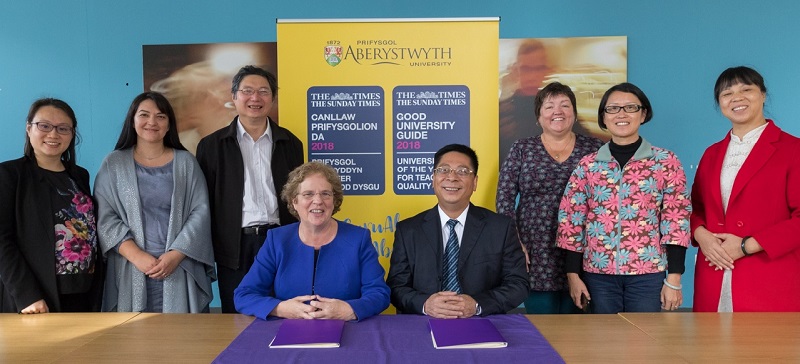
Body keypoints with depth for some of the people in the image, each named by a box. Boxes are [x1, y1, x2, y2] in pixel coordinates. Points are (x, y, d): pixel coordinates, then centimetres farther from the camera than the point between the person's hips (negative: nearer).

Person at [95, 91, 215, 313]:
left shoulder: (186, 162, 8)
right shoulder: (113, 164, 8)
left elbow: (200, 213, 1)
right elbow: (105, 217, 0)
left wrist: (175, 255, -11)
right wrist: (136, 256, -12)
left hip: (180, 271, 0)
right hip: (130, 271, 0)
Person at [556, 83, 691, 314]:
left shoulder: (665, 162, -1)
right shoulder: (587, 165, 4)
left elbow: (676, 220, -3)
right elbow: (571, 219, 4)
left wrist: (674, 278, -7)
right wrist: (573, 275, 1)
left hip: (648, 273, -1)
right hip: (598, 273, 2)